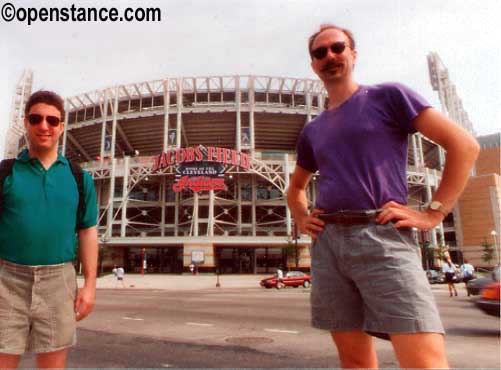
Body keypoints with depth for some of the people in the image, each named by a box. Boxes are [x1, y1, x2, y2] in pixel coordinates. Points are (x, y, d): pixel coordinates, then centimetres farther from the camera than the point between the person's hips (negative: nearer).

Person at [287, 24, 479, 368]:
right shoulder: (312, 130, 20)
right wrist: (302, 218, 13)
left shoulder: (388, 95, 6)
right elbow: (296, 186, 33)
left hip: (382, 236, -5)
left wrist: (434, 213, -7)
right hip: (327, 243, 5)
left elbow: (464, 145, 1)